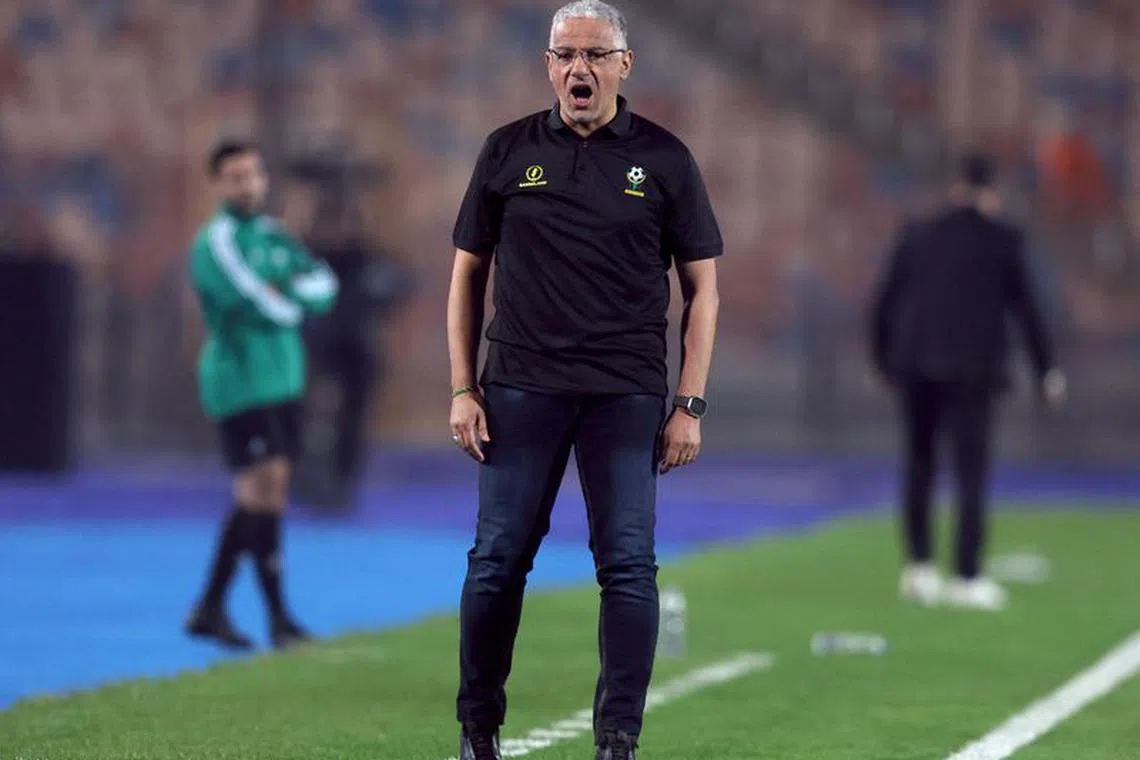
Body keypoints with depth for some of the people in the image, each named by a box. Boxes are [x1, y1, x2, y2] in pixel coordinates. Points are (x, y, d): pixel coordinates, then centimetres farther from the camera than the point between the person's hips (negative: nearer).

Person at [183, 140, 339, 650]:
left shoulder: (274, 235, 16)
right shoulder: (218, 241, -10)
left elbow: (324, 287, 5)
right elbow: (264, 308, -21)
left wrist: (289, 291, -14)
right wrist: (298, 306, -1)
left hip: (282, 378, 8)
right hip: (240, 382, -8)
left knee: (259, 494, 8)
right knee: (263, 484, -12)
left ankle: (210, 609, 17)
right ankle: (278, 617, -12)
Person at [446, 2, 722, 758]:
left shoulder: (664, 158, 3)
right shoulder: (509, 151, 7)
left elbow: (702, 285, 5)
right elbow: (469, 271, 11)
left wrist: (690, 404, -2)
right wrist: (463, 389, 3)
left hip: (628, 392, -1)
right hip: (522, 386, 1)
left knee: (629, 566, -4)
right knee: (498, 559, 3)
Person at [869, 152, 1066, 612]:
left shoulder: (916, 236, 7)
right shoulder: (1003, 241, -2)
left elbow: (883, 303, 9)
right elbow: (1025, 307, 0)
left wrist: (883, 360, 21)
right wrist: (1047, 370, 8)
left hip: (915, 364, 3)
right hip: (972, 368, -3)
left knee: (918, 466, 14)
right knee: (971, 474, 1)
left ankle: (918, 566, 10)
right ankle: (967, 578, -1)